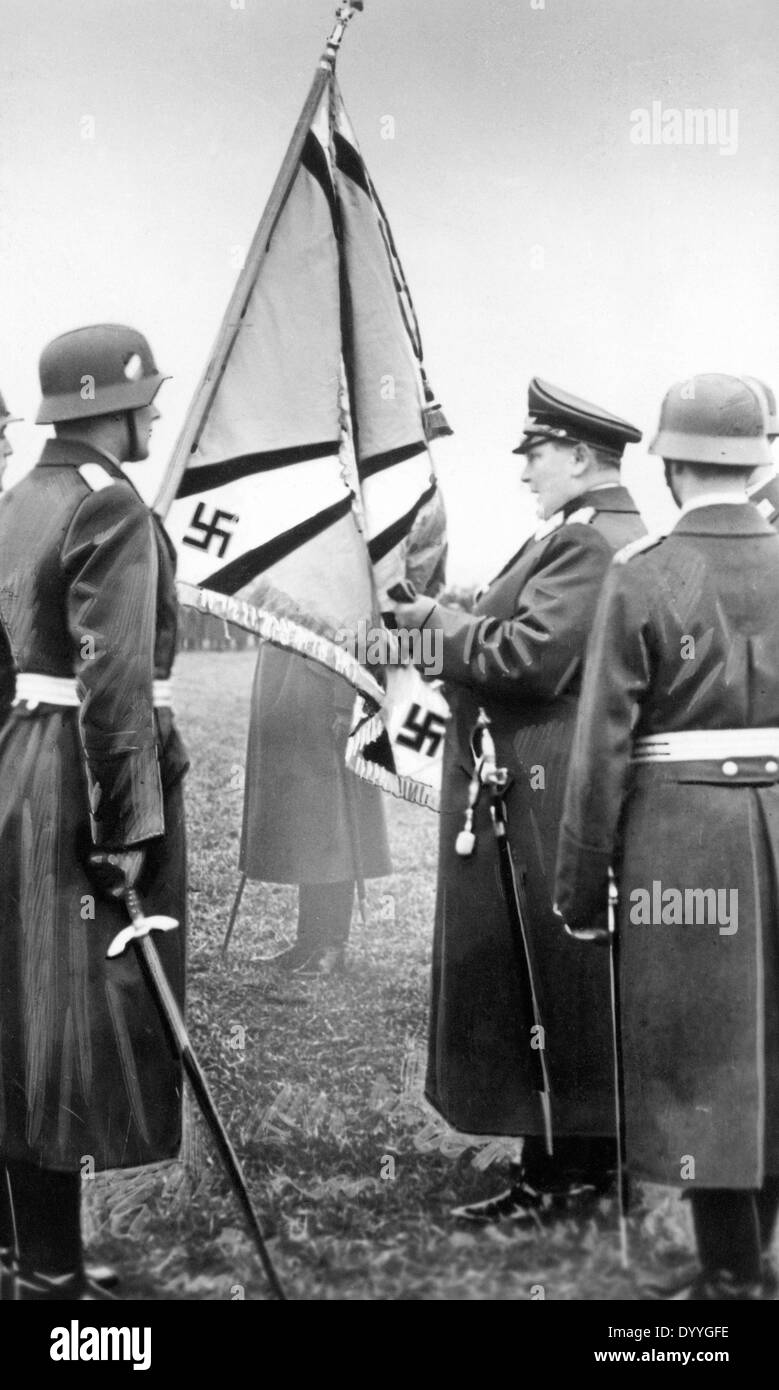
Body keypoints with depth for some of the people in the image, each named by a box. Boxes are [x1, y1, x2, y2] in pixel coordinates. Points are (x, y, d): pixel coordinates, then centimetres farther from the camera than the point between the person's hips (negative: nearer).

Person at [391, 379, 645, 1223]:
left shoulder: (584, 540, -16)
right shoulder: (628, 535, 17)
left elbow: (530, 657, -24)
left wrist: (444, 623, -10)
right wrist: (458, 625, 10)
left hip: (544, 796, -11)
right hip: (592, 785, 11)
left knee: (542, 976, -3)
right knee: (584, 977, 17)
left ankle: (559, 1172, 6)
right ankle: (596, 1153, 28)